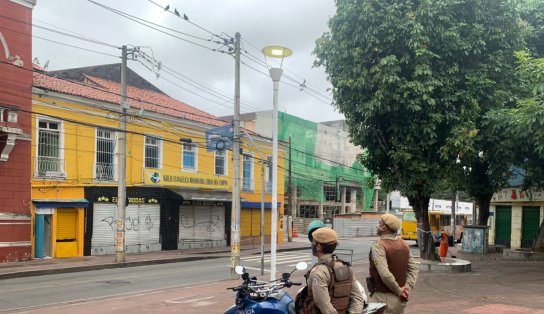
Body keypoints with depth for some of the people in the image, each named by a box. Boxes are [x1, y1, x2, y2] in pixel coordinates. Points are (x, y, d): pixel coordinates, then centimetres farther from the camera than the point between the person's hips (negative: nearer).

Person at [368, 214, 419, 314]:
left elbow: (385, 274, -25)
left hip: (383, 297, -7)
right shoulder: (404, 244, 6)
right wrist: (407, 287, -4)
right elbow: (413, 269, 5)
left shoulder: (378, 246, -17)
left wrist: (399, 291, -15)